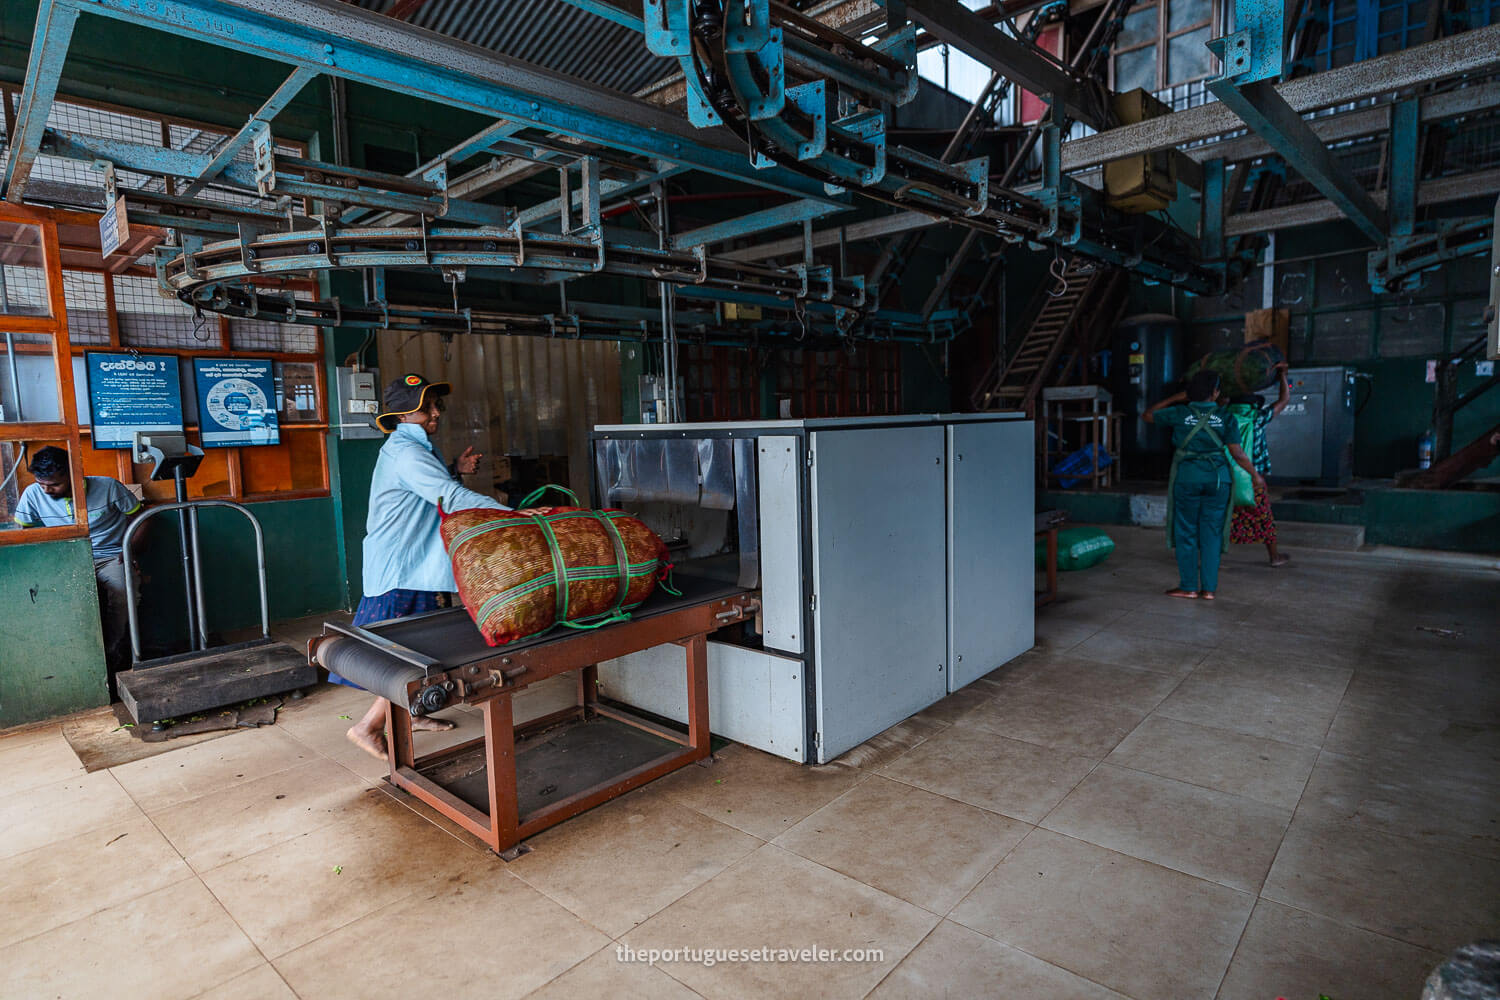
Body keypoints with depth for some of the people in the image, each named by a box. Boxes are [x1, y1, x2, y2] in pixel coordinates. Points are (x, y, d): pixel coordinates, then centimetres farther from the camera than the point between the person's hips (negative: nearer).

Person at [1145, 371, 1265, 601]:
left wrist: (1176, 398, 15)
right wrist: (1255, 475, 10)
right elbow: (1237, 453, -4)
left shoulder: (1180, 413, -4)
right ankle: (1208, 588, 9)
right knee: (1211, 533, 8)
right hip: (1217, 478, 2)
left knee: (1186, 532, 6)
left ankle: (1188, 587, 9)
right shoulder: (1225, 418, -2)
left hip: (1187, 478, -1)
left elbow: (1148, 415, 10)